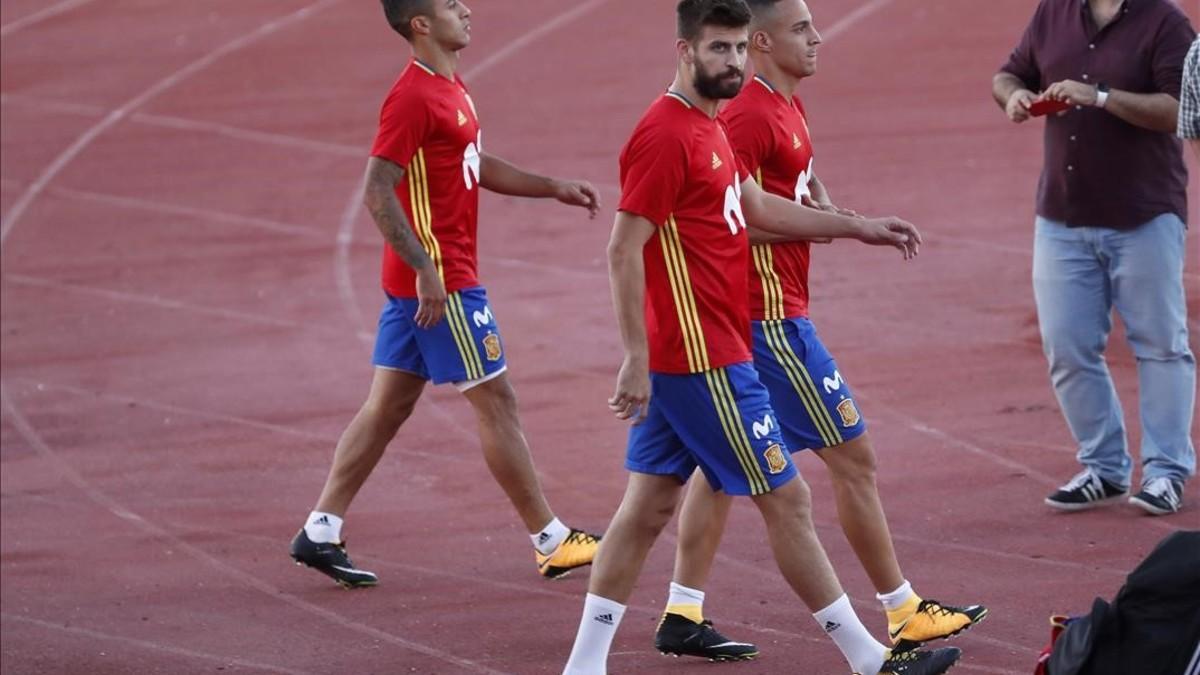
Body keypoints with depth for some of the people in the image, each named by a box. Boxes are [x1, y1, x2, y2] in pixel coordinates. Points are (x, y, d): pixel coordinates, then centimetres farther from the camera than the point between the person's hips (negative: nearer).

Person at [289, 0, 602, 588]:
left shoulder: (448, 88, 13)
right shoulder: (413, 97, -18)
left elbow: (474, 165, 26)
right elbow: (378, 192, -22)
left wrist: (554, 188, 20)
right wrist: (426, 269, -25)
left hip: (424, 278, 10)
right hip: (441, 283, -10)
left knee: (388, 406, 11)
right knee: (495, 401, -2)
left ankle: (320, 532, 12)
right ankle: (551, 543, 5)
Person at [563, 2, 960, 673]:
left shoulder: (707, 128, 13)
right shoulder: (665, 135, -17)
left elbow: (754, 206, 27)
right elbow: (624, 249, -20)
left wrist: (860, 228, 28)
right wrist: (637, 358, -23)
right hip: (705, 361, -10)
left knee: (648, 507, 10)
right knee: (786, 499, -2)